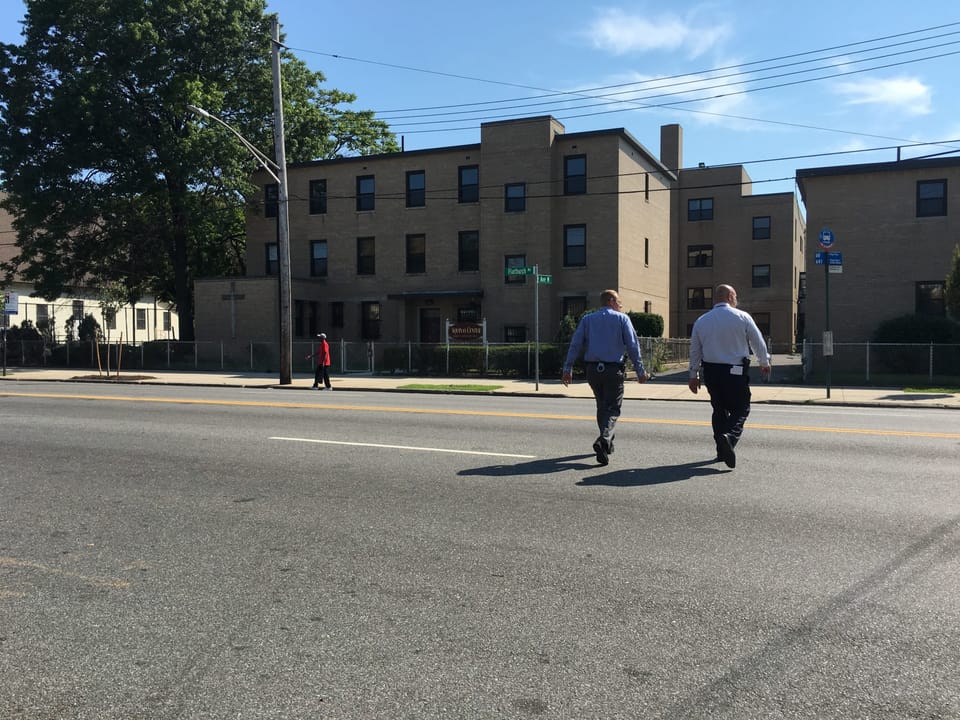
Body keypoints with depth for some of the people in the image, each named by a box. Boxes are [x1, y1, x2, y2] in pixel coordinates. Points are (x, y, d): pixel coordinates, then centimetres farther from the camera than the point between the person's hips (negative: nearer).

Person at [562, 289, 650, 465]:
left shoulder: (587, 319, 11)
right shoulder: (622, 319, 2)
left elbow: (575, 344, 3)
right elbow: (633, 346, -2)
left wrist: (568, 368, 2)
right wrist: (640, 371, 1)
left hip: (593, 369, 4)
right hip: (613, 369, -4)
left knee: (602, 406, 19)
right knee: (612, 408, -1)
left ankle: (607, 443, 27)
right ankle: (604, 440, -24)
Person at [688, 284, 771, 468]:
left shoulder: (701, 321, 6)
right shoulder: (742, 317, -4)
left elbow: (694, 350, 9)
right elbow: (758, 342, 6)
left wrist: (694, 375, 18)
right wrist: (765, 363, 23)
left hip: (711, 371, 4)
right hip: (736, 371, -4)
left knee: (719, 408, 15)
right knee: (741, 408, 3)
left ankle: (722, 450, 17)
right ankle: (730, 436, -24)